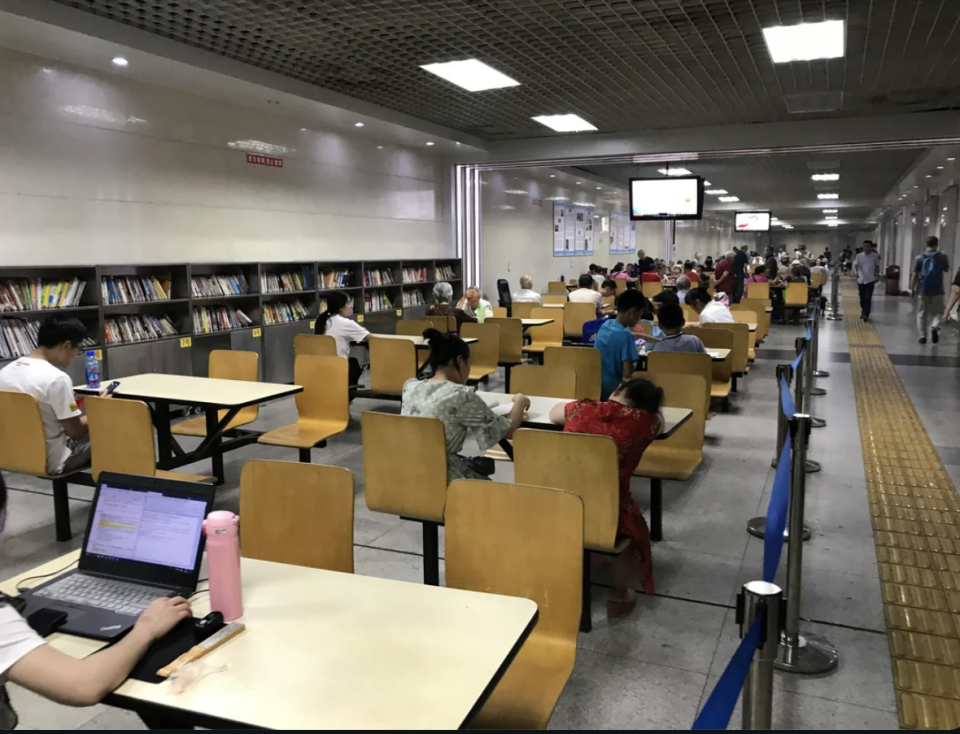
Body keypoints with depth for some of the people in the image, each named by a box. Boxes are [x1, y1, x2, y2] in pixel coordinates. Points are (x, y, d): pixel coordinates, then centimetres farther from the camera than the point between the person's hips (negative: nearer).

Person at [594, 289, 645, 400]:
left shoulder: (606, 324, 1)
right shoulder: (626, 335, -23)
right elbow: (627, 373, -26)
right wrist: (634, 364, -7)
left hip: (597, 386, 8)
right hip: (613, 390, -8)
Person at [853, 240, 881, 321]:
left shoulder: (875, 256, -2)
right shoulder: (859, 255, -2)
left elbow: (877, 266, 11)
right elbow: (855, 265, -13)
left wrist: (877, 275, 12)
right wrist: (855, 271, -33)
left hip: (870, 280, -2)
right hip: (861, 280, 2)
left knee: (868, 298, -10)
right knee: (862, 298, 12)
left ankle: (866, 315, -10)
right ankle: (863, 312, 30)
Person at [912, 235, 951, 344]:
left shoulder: (920, 258, -3)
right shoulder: (942, 257, -3)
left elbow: (915, 275, -4)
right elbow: (947, 270, 14)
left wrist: (912, 288, 6)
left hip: (922, 290, 0)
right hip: (937, 290, 0)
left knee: (922, 314, 10)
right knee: (936, 312, 13)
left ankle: (923, 336, 10)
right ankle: (934, 327, -16)